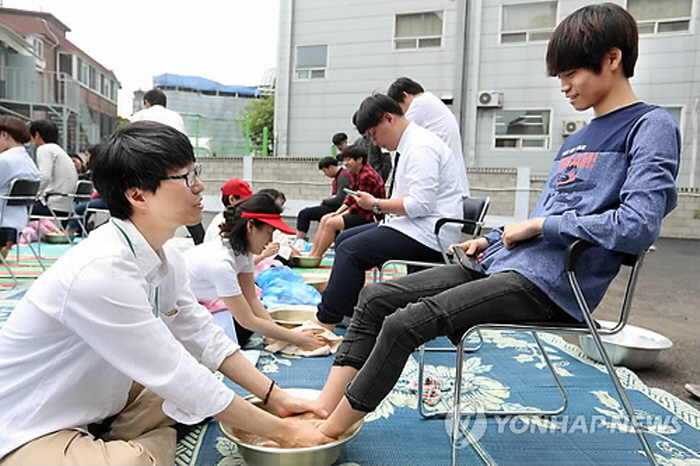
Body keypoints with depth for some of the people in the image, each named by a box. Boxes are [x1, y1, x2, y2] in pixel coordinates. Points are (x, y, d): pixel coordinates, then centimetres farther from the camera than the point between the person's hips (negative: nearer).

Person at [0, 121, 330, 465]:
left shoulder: (166, 258, -5)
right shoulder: (101, 272, -32)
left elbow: (203, 337, 2)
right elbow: (179, 379, -29)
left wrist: (277, 398, -2)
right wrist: (280, 431, -20)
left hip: (98, 407, 9)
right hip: (29, 433, -8)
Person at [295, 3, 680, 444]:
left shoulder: (651, 126, -4)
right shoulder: (577, 140, 20)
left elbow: (639, 225, -19)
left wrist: (538, 225, -12)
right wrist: (492, 239, 9)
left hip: (548, 284, -9)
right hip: (501, 263, 9)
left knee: (404, 324, -22)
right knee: (376, 297, -2)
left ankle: (324, 435, -7)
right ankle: (323, 407, 0)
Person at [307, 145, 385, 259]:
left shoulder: (367, 176, -22)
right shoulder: (356, 174, 9)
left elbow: (360, 206, -21)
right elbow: (351, 197, 13)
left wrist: (341, 215, -13)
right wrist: (337, 212, 2)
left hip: (370, 215, -11)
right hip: (362, 212, 11)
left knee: (331, 223, -21)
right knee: (325, 219, 7)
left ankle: (316, 257, -9)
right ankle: (312, 253, 4)